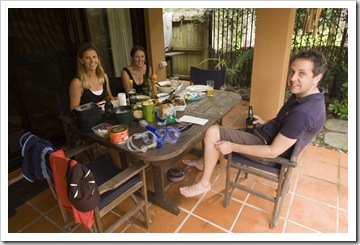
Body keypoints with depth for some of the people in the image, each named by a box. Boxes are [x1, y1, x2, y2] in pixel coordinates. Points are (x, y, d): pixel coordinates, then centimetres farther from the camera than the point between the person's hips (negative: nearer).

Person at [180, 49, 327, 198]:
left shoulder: (303, 113, -32)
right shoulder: (306, 94, -3)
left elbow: (273, 151, -28)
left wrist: (233, 147, -24)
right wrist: (266, 123, 8)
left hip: (266, 146, -10)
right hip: (267, 134, 10)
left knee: (212, 132, -15)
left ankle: (204, 184, 1)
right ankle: (204, 162, 32)